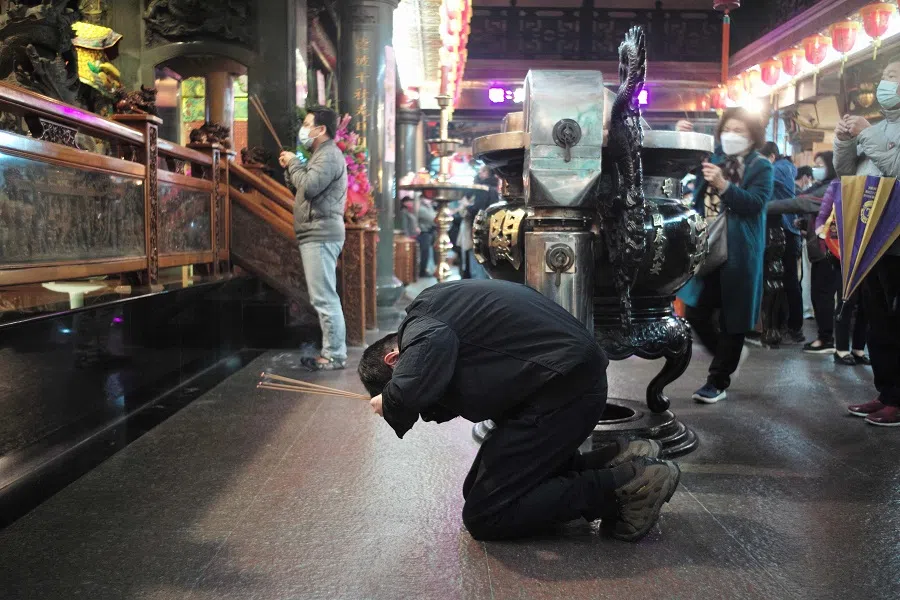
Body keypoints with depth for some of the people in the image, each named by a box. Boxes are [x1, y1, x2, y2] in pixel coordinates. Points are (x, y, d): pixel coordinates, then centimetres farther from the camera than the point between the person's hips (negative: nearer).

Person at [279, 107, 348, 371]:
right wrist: (290, 168, 9)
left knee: (324, 298, -11)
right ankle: (331, 351, 18)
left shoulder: (329, 154, -11)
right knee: (323, 298, 13)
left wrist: (293, 163, -8)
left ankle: (336, 355, -7)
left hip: (321, 235, -11)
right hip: (317, 235, 11)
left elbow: (309, 187, -23)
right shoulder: (321, 154, 23)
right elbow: (306, 187, 22)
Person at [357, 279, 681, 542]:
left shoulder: (420, 326, -12)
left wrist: (391, 404, -11)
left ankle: (627, 483, -7)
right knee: (478, 489, 14)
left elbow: (414, 390, -34)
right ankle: (610, 463, 7)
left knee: (484, 515, -7)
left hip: (566, 386, -11)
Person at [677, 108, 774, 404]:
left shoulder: (761, 167, -1)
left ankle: (718, 382, 12)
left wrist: (723, 185, -28)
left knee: (731, 317, 2)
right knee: (695, 313, 4)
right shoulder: (714, 160, 14)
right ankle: (728, 355, 30)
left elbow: (756, 203, -15)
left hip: (738, 254, -5)